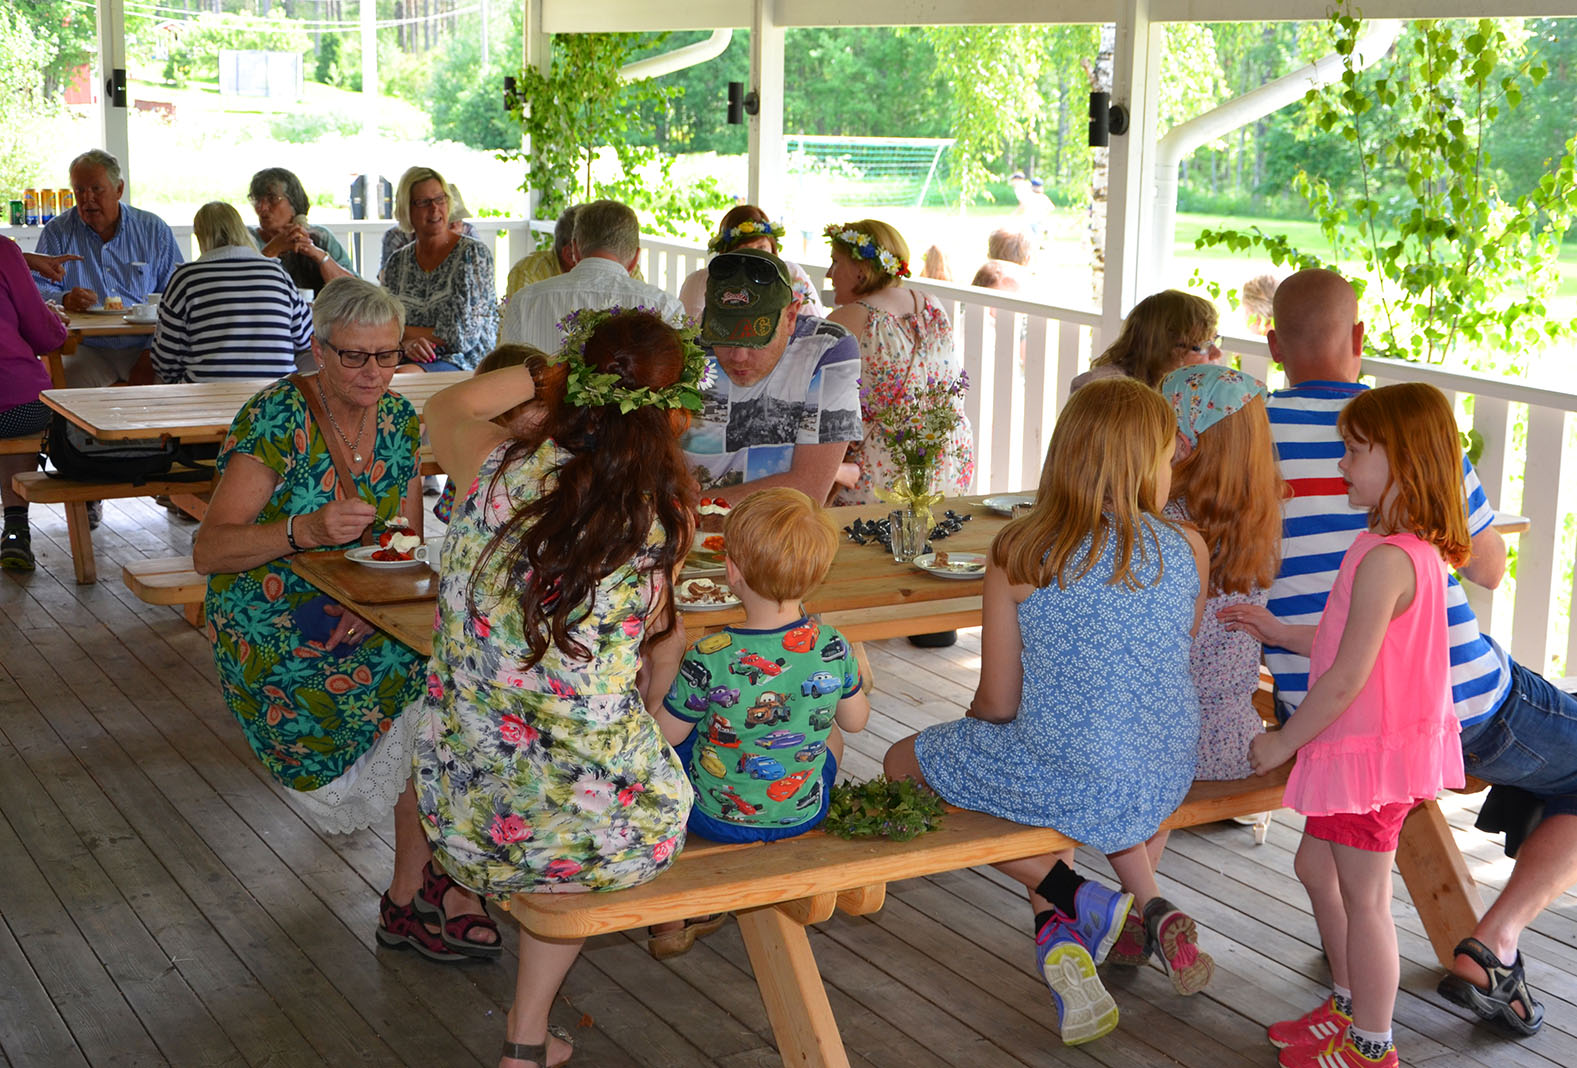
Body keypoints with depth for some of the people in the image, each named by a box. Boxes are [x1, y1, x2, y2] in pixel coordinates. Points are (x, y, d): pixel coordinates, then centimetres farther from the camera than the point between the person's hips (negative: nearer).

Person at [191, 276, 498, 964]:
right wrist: (306, 530, -33)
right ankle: (414, 895, -2)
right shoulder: (275, 419, -15)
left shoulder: (398, 418, 3)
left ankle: (412, 895, -6)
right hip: (273, 633, -6)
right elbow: (208, 553, -18)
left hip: (360, 616, 6)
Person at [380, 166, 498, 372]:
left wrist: (404, 331, -1)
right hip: (409, 359, 5)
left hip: (463, 362, -4)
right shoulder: (397, 262, 13)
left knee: (404, 373, -37)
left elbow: (464, 334, -9)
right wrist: (407, 342, -14)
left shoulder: (473, 253, -2)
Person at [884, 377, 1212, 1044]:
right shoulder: (1188, 549, -4)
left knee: (905, 762, 19)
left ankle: (1068, 901, 8)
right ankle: (1151, 906, 21)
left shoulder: (1020, 554, -11)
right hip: (1166, 779, 5)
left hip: (1067, 777, -4)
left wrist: (973, 727, 19)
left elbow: (997, 703, -5)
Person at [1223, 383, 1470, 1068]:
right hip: (1361, 744, 10)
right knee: (1315, 866, 22)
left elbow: (1347, 677, -24)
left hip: (1370, 747, -10)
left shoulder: (1387, 559, -26)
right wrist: (1280, 632, 13)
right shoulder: (1419, 549, 7)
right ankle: (1350, 1004, 37)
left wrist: (1284, 742, -14)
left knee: (1364, 898, 4)